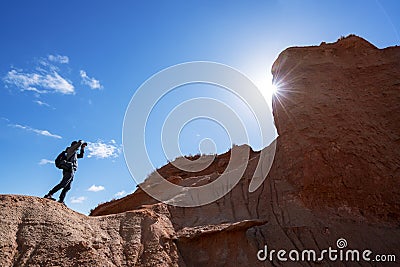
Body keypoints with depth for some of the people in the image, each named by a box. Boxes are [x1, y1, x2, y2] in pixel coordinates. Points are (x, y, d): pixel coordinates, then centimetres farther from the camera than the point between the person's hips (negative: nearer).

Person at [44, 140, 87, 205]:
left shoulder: (74, 153, 28)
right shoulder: (71, 149, 3)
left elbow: (81, 156, 38)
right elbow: (79, 142, -9)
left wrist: (82, 148, 29)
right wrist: (82, 142, 14)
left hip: (71, 171, 10)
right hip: (69, 170, -10)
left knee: (67, 187, 6)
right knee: (62, 184, -18)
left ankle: (61, 200, 5)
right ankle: (49, 195, -19)